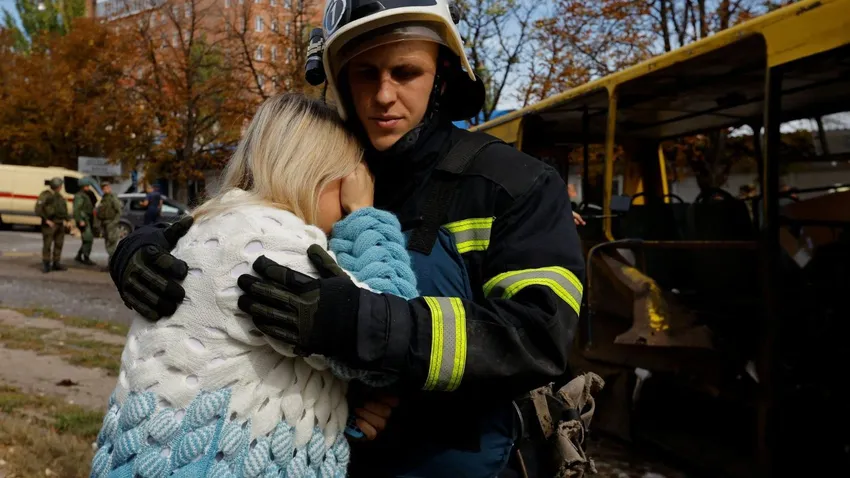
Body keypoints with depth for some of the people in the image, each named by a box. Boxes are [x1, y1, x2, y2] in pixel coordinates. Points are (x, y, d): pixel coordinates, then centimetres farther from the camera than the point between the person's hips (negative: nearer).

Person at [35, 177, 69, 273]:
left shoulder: (59, 196, 15)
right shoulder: (45, 195, -9)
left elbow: (64, 210, 21)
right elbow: (38, 209, -15)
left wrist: (68, 220, 9)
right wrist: (46, 220, -17)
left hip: (60, 224, 8)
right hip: (49, 224, -7)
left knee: (59, 244, 9)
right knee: (47, 244, -4)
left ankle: (56, 263, 17)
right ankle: (46, 265, 2)